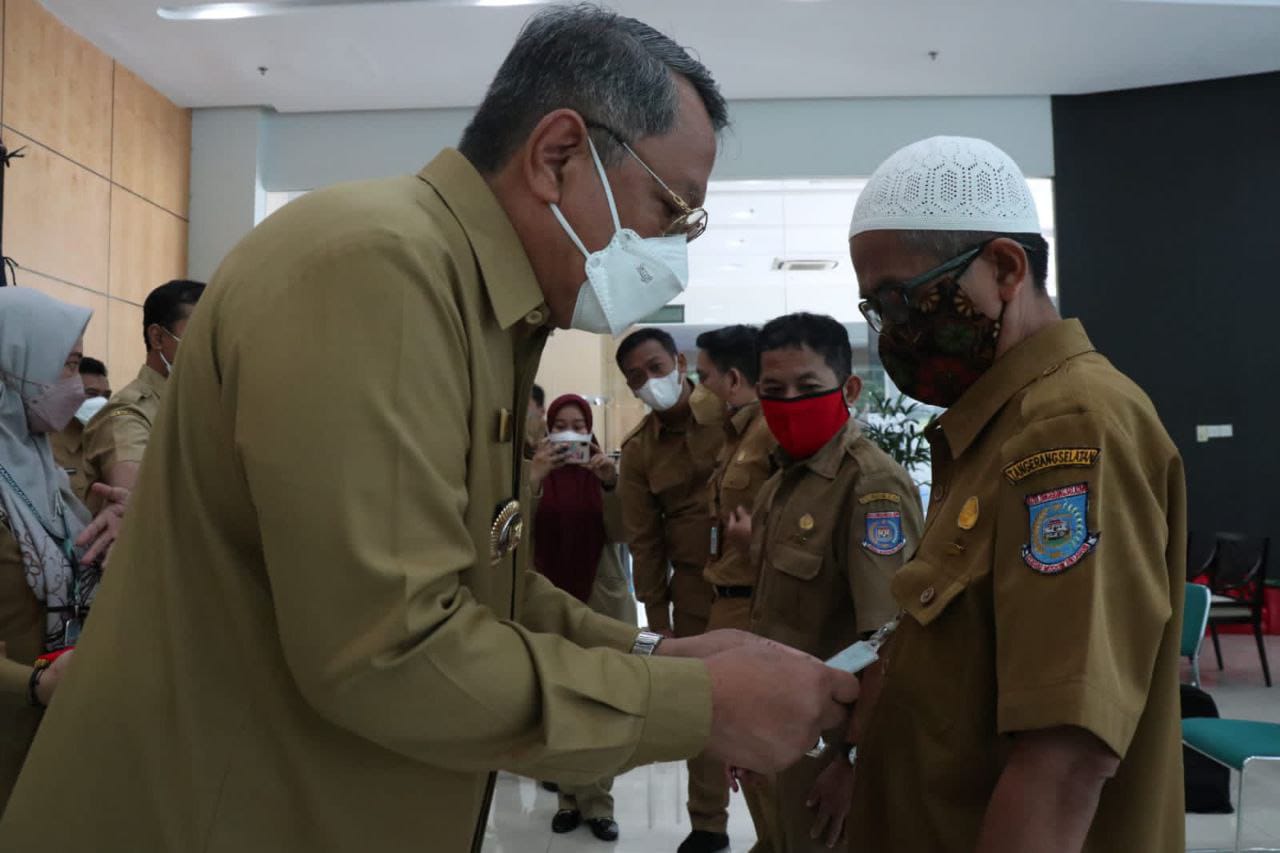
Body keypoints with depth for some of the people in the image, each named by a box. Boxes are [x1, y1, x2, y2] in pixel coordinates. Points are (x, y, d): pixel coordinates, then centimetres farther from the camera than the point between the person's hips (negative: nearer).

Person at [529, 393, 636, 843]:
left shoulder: (600, 468, 0)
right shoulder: (536, 468, -1)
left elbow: (617, 533, -9)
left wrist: (610, 483, -25)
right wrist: (534, 480, -30)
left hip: (602, 598, 0)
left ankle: (597, 803, 12)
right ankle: (570, 797, 20)